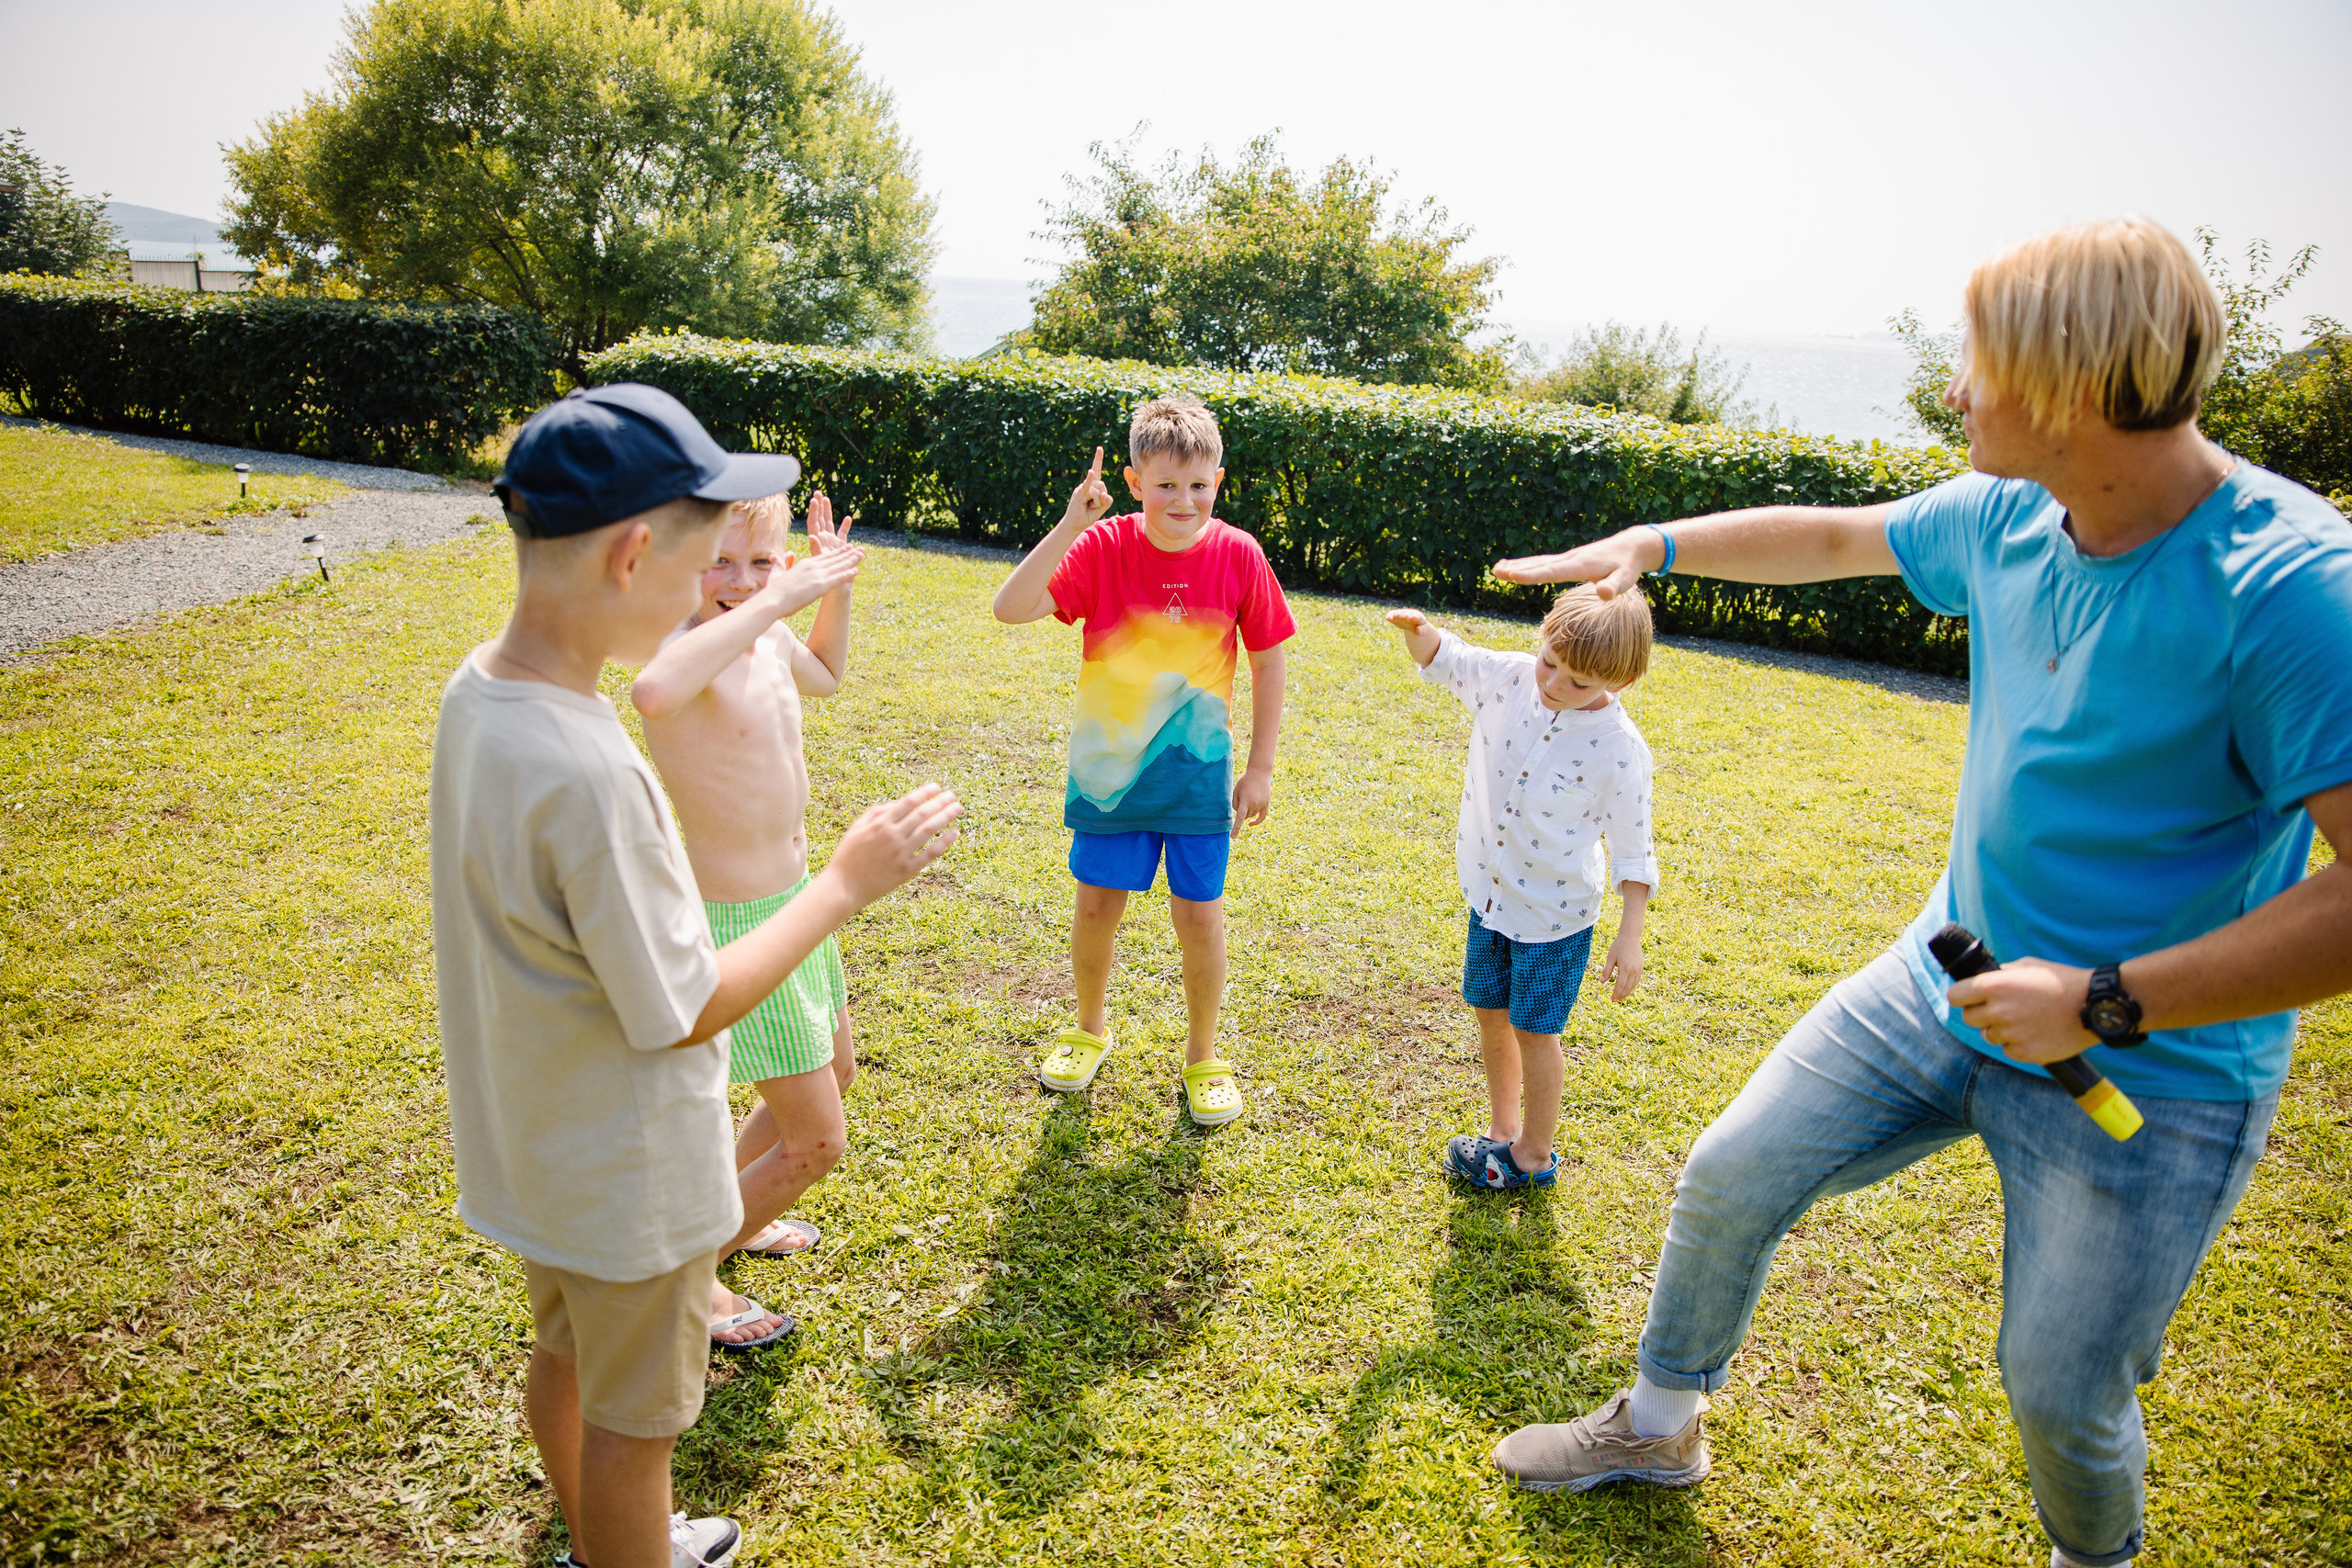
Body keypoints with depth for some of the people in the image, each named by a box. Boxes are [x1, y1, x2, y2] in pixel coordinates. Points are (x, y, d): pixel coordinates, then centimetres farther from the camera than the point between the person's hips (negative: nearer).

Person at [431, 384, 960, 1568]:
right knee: (633, 1423, 16)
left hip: (539, 1144, 9)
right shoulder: (588, 773, -35)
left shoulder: (475, 691, -7)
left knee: (566, 1362, 29)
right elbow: (687, 1012, -25)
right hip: (629, 1178, -9)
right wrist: (849, 882, -19)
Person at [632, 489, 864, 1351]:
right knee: (817, 1142, 2)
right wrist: (775, 603, -45)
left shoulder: (770, 639, 0)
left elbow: (825, 674, 24)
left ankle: (724, 1206, 51)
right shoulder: (684, 644, -25)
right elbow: (653, 692, -52)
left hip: (798, 894, 9)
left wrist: (834, 585, 8)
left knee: (834, 1074, 29)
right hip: (738, 924, -9)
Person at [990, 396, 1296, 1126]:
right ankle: (1091, 1030, 39)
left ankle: (1202, 1054, 29)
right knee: (1096, 906, 12)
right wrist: (1069, 526, -33)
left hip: (1198, 772, 0)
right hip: (1108, 765, 0)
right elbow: (1010, 608, -24)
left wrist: (1260, 769, 0)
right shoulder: (1103, 548, -13)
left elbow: (1268, 660, 0)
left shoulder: (1238, 556, -10)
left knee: (1200, 916, 5)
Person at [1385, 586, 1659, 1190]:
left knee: (1533, 1029, 7)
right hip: (1491, 891, 5)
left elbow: (1632, 850, -13)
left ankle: (1533, 1156, 28)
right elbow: (1442, 658, 0)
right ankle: (1503, 1127, 39)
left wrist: (1630, 935, -14)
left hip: (1555, 911, -5)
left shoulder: (1619, 748, -22)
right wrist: (1418, 630, -24)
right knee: (1491, 1011, 18)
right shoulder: (1508, 680, -11)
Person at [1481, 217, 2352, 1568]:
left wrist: (2106, 1002, -27)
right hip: (1949, 984, 6)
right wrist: (1653, 544, 17)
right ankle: (1660, 1424, 37)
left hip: (2151, 1075, -6)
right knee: (1729, 1179, 10)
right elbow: (1835, 537, 15)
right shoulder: (2008, 516, -5)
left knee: (2063, 1395, 6)